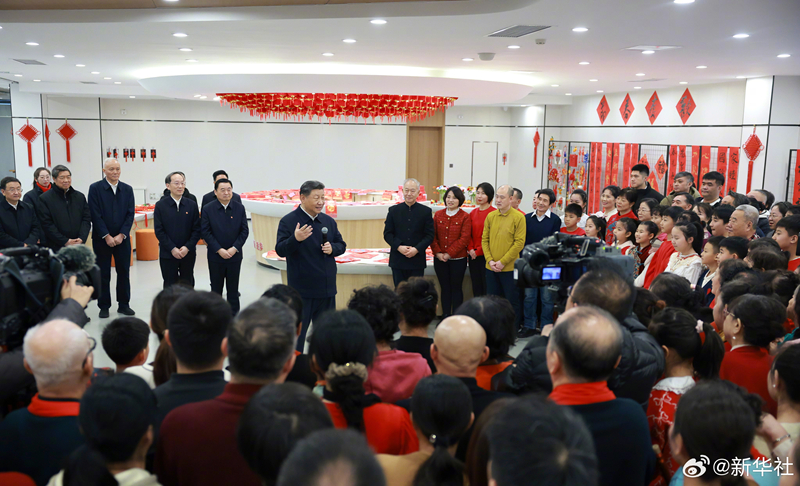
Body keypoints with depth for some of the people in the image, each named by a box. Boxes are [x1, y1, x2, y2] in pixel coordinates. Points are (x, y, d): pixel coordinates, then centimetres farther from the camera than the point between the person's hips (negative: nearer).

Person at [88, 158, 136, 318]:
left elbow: (130, 214, 2)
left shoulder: (127, 189, 6)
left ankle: (124, 304, 18)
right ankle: (104, 306, 14)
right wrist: (107, 236, -13)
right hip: (102, 239, -2)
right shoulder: (95, 188, -3)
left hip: (122, 238, 3)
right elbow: (96, 215, -8)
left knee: (124, 272, 7)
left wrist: (121, 235, -8)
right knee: (103, 274, 5)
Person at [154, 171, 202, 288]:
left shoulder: (192, 205, 3)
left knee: (188, 286, 9)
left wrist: (187, 247, -11)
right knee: (170, 286, 5)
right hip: (167, 254, -1)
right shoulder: (160, 206, -2)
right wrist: (172, 249, -13)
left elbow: (197, 229, 1)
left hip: (188, 253, 2)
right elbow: (159, 231, -5)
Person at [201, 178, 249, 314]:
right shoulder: (208, 209, -4)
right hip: (215, 256, -1)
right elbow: (205, 231, -6)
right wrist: (219, 250, -14)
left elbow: (244, 230, 0)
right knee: (216, 288, 10)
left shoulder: (239, 208, 0)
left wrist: (234, 248, -12)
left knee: (233, 289, 9)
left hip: (235, 255, 1)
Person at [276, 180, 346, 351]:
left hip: (327, 288, 6)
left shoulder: (329, 221, 9)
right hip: (301, 290, -5)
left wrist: (332, 248, -6)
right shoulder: (288, 221, -8)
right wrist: (295, 239, -33)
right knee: (297, 332, 2)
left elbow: (341, 245, 16)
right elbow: (280, 250, -15)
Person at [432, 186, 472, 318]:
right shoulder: (438, 215, 6)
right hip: (440, 259, 3)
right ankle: (445, 316, 20)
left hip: (458, 259, -3)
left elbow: (464, 238, -10)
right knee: (445, 288, 11)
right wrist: (437, 252, -8)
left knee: (456, 288, 4)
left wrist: (449, 253, -14)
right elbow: (433, 235, 5)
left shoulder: (465, 217, -4)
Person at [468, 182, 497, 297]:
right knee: (476, 287, 11)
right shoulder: (473, 213, 11)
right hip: (474, 256, 6)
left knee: (487, 288, -1)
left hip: (486, 255, -6)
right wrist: (471, 249, -3)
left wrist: (478, 251, -10)